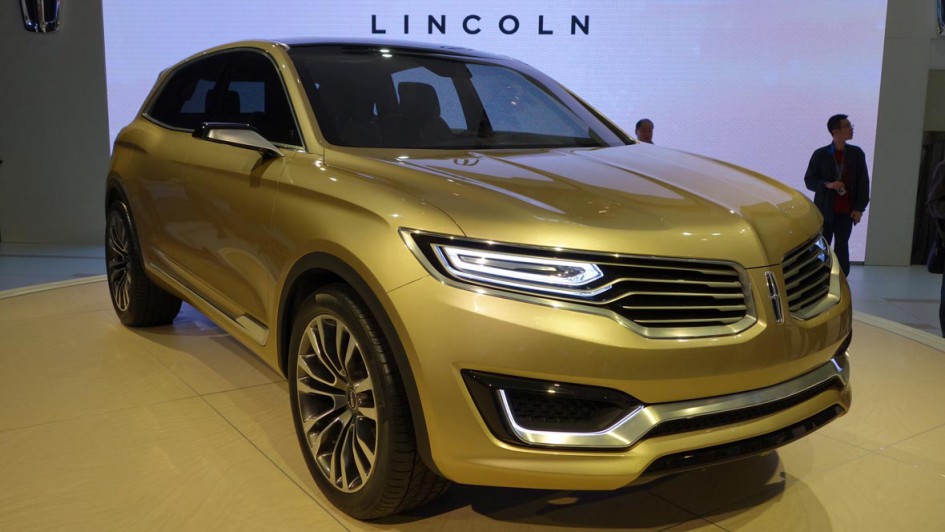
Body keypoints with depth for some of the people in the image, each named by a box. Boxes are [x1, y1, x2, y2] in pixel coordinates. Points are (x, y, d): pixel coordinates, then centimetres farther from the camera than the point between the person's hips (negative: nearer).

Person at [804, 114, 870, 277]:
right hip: (824, 211, -1)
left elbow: (863, 182, 3)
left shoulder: (856, 153, 2)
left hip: (846, 212, 1)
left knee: (841, 247, 6)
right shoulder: (820, 154, -2)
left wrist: (859, 208, -4)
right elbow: (809, 180, 0)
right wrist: (827, 184, -19)